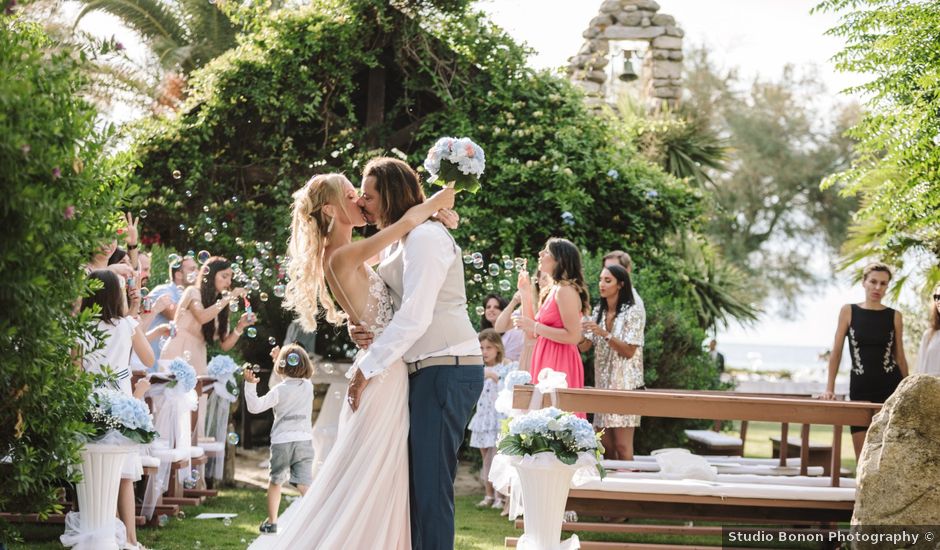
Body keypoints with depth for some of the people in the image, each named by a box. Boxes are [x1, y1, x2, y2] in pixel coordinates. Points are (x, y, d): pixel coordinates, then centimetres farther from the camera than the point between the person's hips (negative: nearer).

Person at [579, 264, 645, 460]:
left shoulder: (634, 311, -5)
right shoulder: (598, 311, 13)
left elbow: (629, 351, -10)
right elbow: (584, 346, 7)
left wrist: (604, 333, -21)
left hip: (625, 383, -6)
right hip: (603, 382, 6)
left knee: (622, 445, -8)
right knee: (606, 444, 3)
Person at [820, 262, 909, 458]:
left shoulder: (894, 316, 5)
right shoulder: (849, 311, 3)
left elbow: (900, 357, 10)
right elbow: (836, 352, 5)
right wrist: (829, 388, -1)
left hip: (890, 386, 0)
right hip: (860, 387, 0)